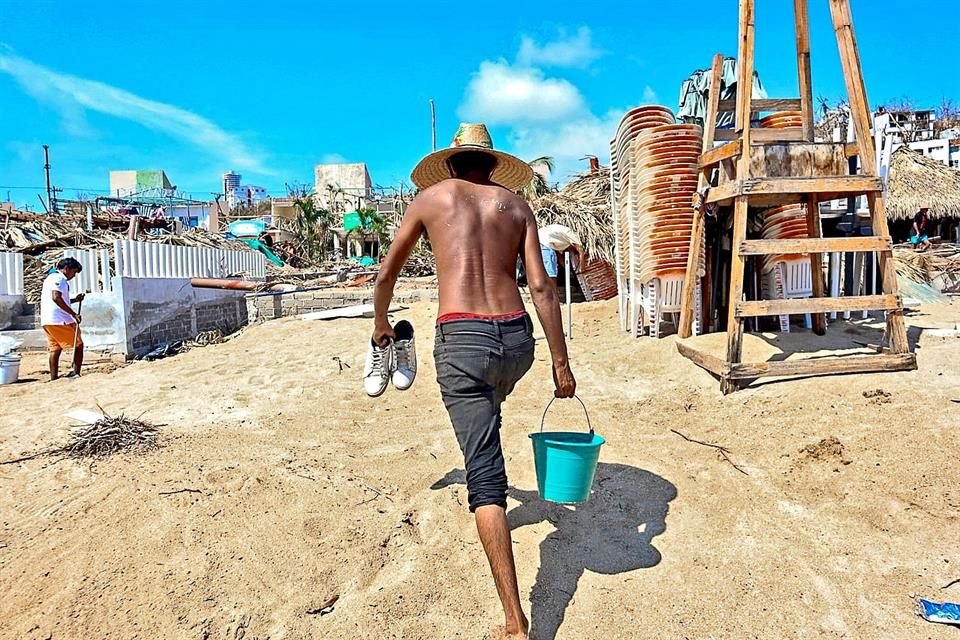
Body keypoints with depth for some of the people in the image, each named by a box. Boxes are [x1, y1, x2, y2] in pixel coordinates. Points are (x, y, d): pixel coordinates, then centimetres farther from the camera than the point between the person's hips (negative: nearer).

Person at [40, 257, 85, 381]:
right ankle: (76, 373, -4)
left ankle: (53, 377, 10)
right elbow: (56, 297, -23)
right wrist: (74, 314, -24)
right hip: (60, 320, -9)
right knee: (78, 345, 0)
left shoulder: (50, 278, 24)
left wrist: (75, 300, 21)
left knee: (55, 348, 11)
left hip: (46, 321, 9)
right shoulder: (59, 278, -9)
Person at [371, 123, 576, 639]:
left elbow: (387, 273, 20)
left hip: (462, 340, -4)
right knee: (489, 403, 36)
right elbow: (541, 286, 3)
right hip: (516, 337, 4)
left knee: (486, 479, -3)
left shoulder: (432, 196, 11)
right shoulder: (515, 203, 14)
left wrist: (380, 324, 37)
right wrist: (561, 362, 5)